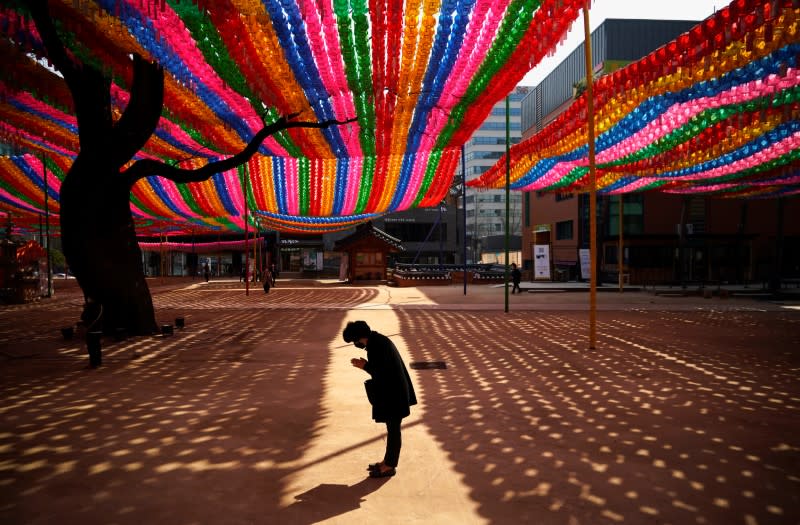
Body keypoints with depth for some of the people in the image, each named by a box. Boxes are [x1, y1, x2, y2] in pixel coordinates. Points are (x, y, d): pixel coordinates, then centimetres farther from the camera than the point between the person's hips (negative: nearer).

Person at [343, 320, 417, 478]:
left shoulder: (376, 347, -23)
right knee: (393, 428, 19)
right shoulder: (379, 339, 7)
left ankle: (390, 466, 18)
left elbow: (382, 374, -23)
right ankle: (388, 461, 32)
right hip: (393, 391, 10)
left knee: (393, 429, 4)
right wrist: (367, 364, 7)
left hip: (392, 393, -10)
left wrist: (365, 366, -12)